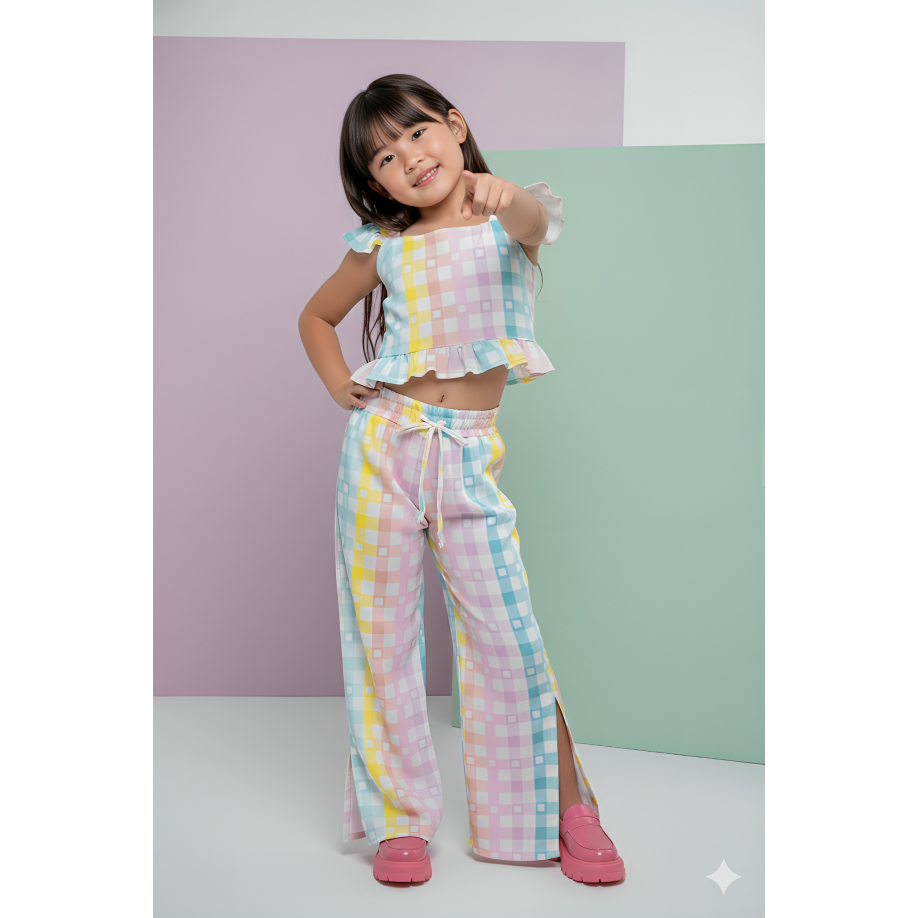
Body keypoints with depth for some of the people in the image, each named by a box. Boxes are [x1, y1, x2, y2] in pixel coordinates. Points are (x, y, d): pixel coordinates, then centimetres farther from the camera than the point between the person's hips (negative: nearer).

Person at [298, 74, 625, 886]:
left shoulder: (509, 222, 2)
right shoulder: (385, 246, 8)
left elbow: (536, 223, -24)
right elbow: (316, 316, 23)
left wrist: (509, 197, -47)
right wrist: (340, 385, 6)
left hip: (468, 452, -2)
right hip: (383, 443, 2)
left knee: (510, 633, -3)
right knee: (383, 633, 5)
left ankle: (569, 810, 15)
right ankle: (401, 818, 18)